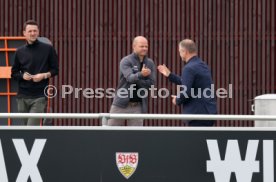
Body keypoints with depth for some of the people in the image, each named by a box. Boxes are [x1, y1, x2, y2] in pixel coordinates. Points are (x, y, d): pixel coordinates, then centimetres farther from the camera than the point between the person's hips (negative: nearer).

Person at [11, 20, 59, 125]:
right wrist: (22, 75, -8)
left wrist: (44, 75, -13)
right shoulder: (20, 52, 7)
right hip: (22, 96, 4)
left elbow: (55, 69, 5)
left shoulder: (48, 49, 0)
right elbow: (14, 73, 13)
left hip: (39, 97, -4)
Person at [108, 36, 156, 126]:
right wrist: (141, 74, -44)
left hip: (138, 106, 3)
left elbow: (151, 83, -4)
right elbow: (130, 78, -24)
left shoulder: (150, 64, 6)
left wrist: (135, 81, -15)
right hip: (122, 104, -3)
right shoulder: (126, 61, -7)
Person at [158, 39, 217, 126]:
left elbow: (185, 92, -22)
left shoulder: (189, 68, -16)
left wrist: (177, 100, -1)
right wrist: (169, 75, 27)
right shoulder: (202, 66, 15)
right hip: (209, 112, 9)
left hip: (198, 114, -9)